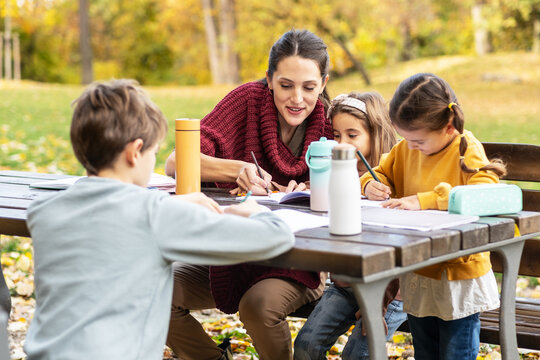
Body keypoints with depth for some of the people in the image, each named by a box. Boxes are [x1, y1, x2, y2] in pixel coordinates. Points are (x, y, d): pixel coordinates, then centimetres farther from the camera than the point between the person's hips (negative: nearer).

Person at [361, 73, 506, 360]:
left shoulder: (467, 151, -17)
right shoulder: (406, 149, 3)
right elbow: (385, 172, 19)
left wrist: (425, 201, -36)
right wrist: (371, 184, -6)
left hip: (459, 276, -6)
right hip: (417, 275, 6)